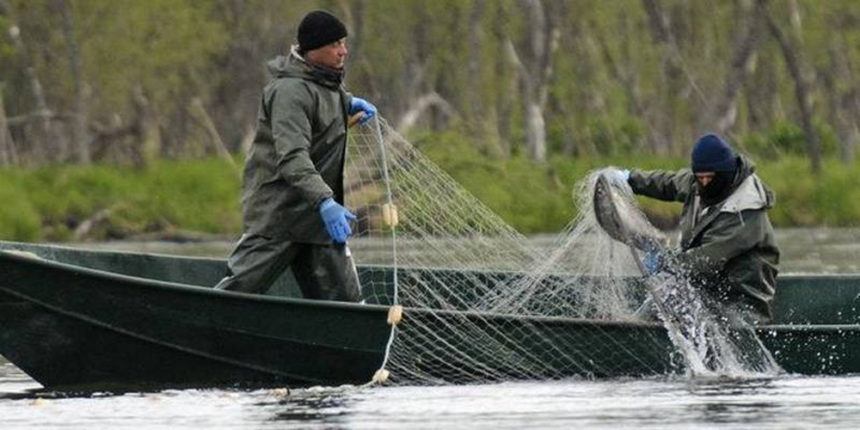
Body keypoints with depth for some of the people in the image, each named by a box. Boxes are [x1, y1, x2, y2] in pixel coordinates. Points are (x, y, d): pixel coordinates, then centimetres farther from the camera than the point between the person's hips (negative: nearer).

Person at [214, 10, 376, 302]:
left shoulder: (327, 82, 11)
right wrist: (324, 202, -42)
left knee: (344, 299, 1)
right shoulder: (291, 91, -19)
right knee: (238, 289, -6)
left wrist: (347, 103, 19)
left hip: (319, 217, 9)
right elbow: (292, 158, -31)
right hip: (276, 215, -9)